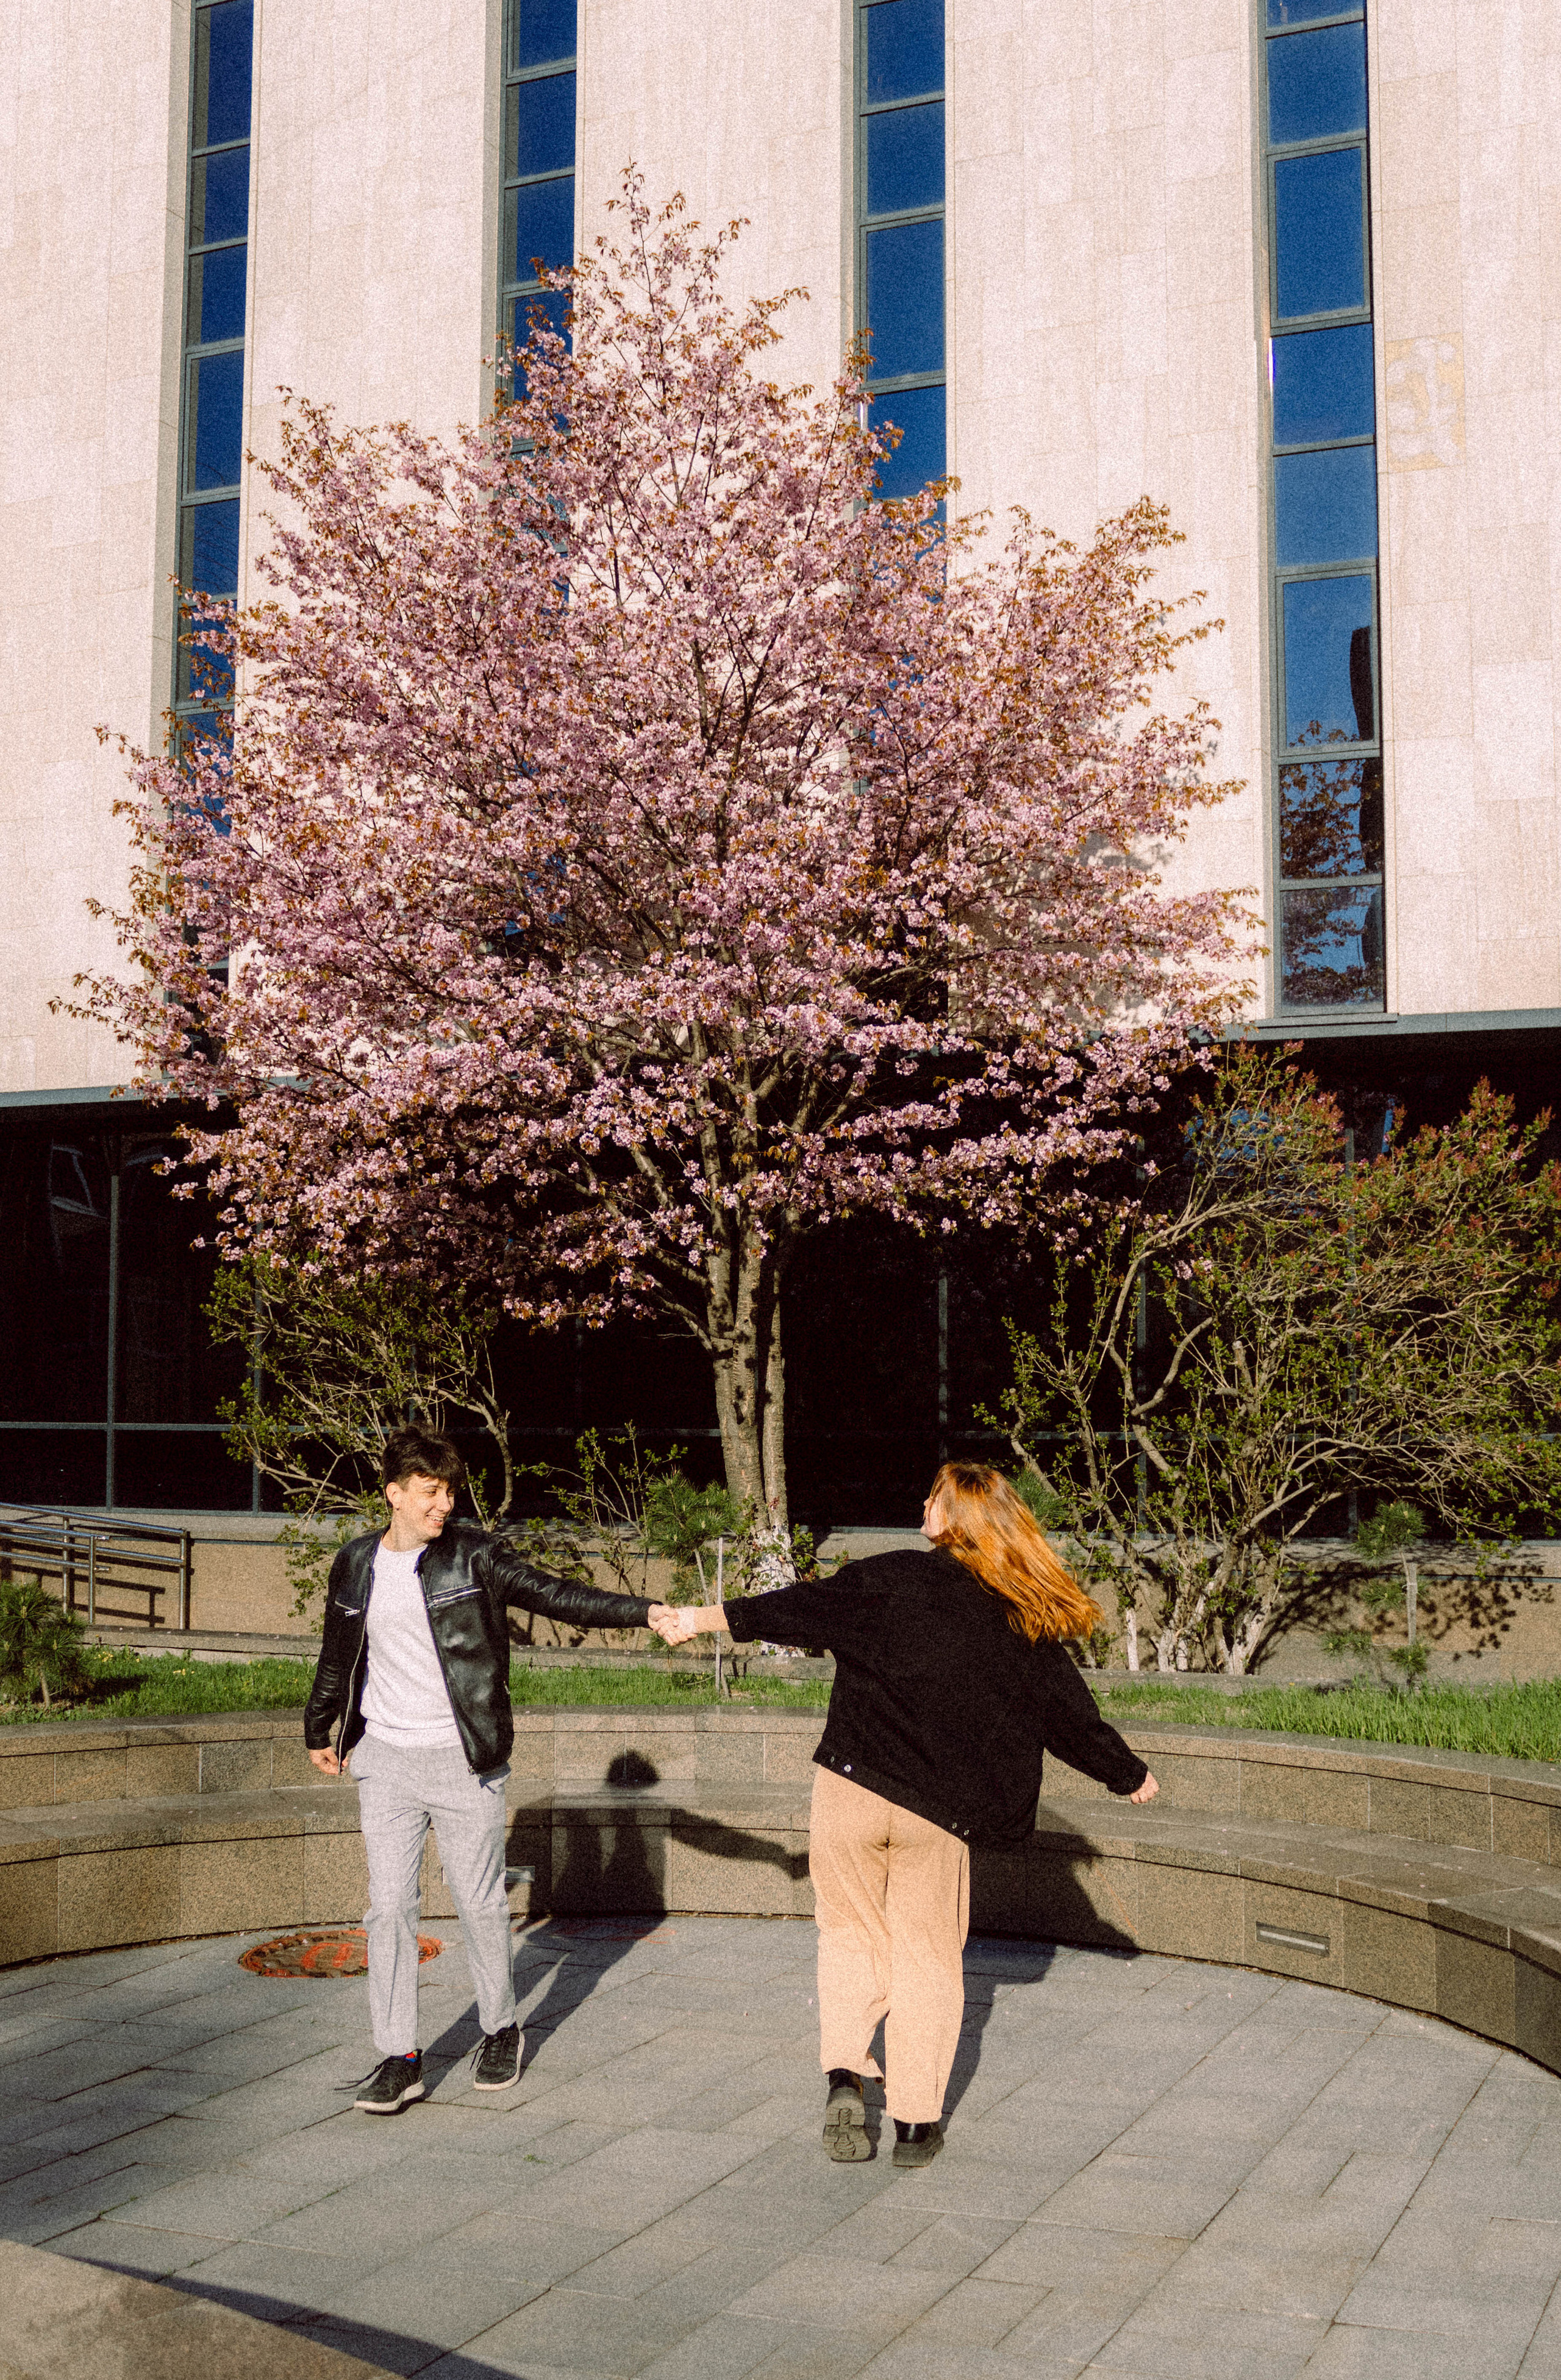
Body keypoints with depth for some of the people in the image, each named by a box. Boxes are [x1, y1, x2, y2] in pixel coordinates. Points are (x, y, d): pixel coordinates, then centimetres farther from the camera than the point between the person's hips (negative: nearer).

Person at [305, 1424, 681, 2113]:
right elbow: (337, 1658, 19)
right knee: (389, 1907, 0)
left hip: (464, 1760, -2)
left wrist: (645, 1612, -21)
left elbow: (555, 1596, -11)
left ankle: (500, 2030, 27)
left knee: (479, 1904, 6)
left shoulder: (475, 1556, -5)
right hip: (386, 1760, 2)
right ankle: (399, 2058, 9)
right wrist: (318, 1732, 29)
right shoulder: (355, 1567, 5)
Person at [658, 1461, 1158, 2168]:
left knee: (852, 1932, 17)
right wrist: (1131, 1776, 23)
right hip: (937, 1812, 1)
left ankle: (843, 2074, 0)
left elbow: (804, 1609, -1)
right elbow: (1070, 1717, 7)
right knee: (927, 1957, 14)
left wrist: (711, 1617, 12)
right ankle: (916, 2123, 15)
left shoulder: (893, 1579, -5)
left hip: (850, 1789, -1)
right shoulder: (1026, 1621, 1)